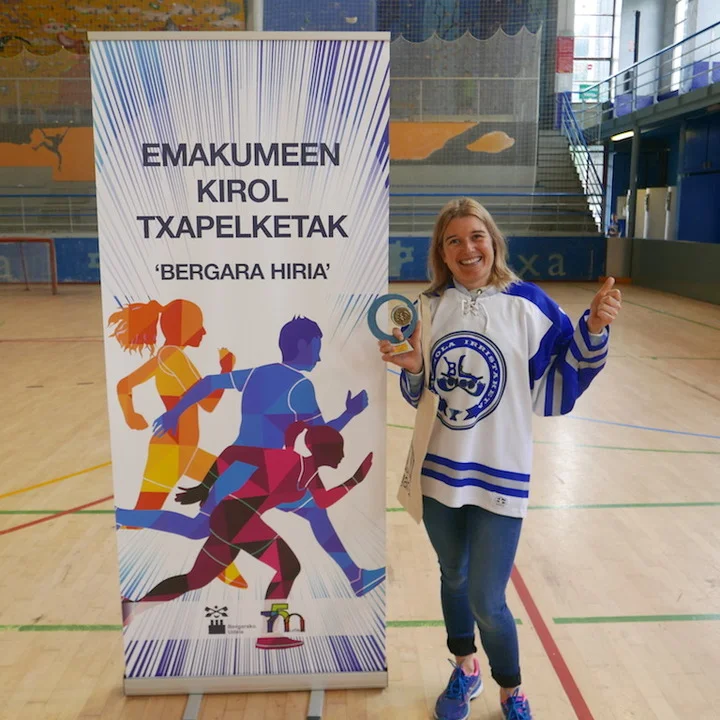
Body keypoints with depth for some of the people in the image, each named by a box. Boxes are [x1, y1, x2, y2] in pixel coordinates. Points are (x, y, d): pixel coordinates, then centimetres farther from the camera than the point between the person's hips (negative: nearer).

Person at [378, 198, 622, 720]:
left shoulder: (526, 304, -9)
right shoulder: (431, 307, 1)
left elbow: (563, 378, -5)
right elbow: (421, 394, 9)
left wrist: (594, 329, -19)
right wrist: (412, 368, -12)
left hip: (499, 475, -3)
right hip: (438, 471, 4)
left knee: (487, 600, 2)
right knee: (453, 579, 21)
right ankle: (465, 670, 47)